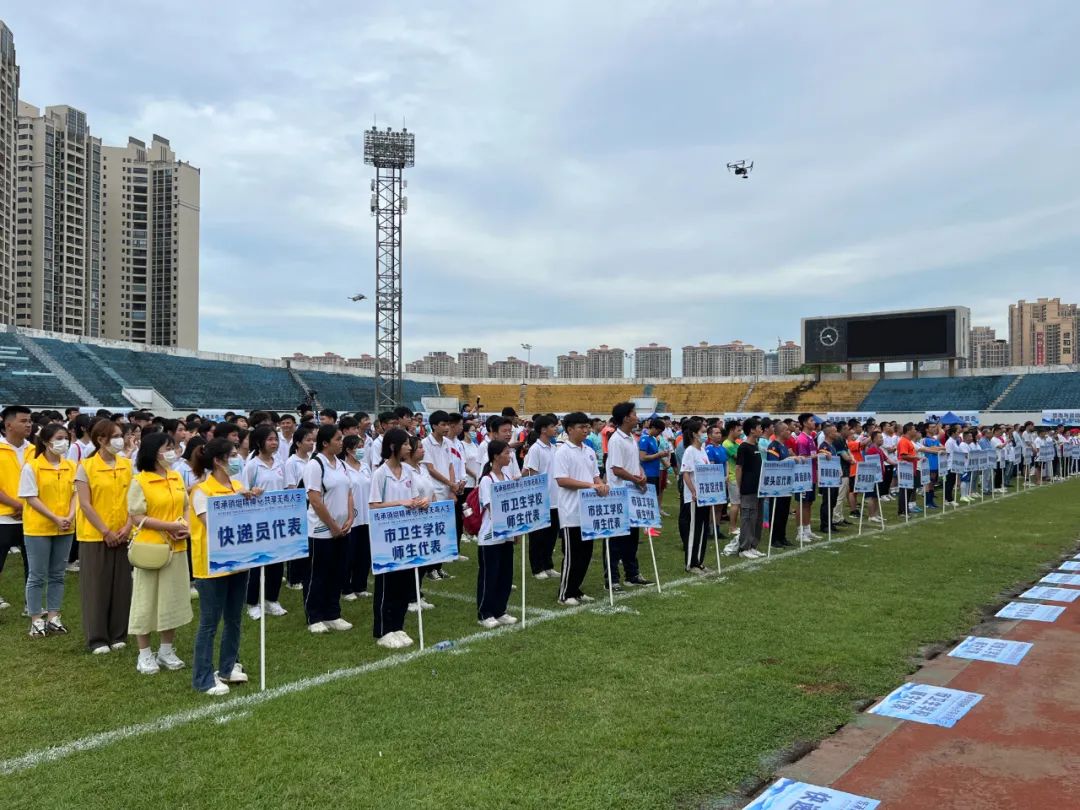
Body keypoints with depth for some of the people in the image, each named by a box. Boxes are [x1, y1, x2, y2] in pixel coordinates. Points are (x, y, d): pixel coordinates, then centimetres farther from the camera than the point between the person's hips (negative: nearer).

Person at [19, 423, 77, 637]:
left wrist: (70, 516, -10)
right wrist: (55, 518, -16)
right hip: (39, 528, -4)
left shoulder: (71, 466, 5)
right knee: (38, 576, 3)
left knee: (57, 574, 10)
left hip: (65, 529, 4)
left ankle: (53, 616, 19)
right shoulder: (31, 466, -9)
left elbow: (75, 493, 7)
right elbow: (31, 498, -11)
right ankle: (36, 620, 12)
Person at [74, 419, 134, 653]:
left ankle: (118, 634, 19)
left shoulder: (127, 465, 5)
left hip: (122, 536, 4)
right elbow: (85, 504, -10)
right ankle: (97, 639, 13)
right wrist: (106, 531, -13)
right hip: (95, 536, -4)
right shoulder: (86, 467, -7)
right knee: (96, 587, 3)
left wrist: (127, 527, -6)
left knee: (121, 586, 7)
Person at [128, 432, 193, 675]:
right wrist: (169, 526, -20)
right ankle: (144, 654, 15)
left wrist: (185, 527, -6)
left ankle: (166, 650, 25)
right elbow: (137, 517, -13)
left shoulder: (177, 478, 8)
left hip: (176, 547, 6)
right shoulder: (139, 482, -10)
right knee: (147, 599, 3)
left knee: (173, 597, 11)